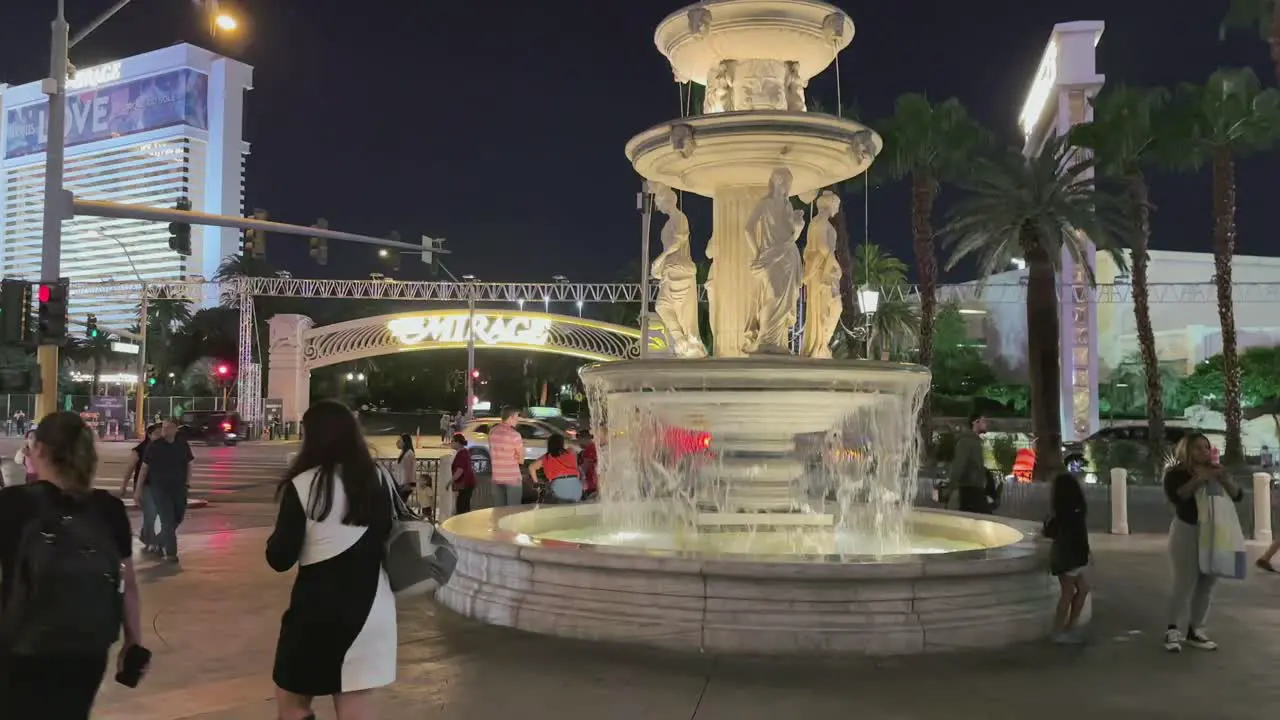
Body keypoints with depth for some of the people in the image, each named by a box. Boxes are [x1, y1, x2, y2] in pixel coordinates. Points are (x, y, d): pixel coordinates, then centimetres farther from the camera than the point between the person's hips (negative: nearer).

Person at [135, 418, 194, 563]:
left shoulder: (183, 445, 1)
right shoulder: (154, 446, -7)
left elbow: (188, 464, 14)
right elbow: (144, 468, -3)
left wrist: (187, 481, 5)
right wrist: (138, 489, -4)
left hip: (179, 488, 4)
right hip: (159, 488, -4)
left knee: (177, 518, 14)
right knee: (167, 520, -6)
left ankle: (159, 541, 37)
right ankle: (171, 552, 1)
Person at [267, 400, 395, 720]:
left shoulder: (302, 485, -12)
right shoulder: (376, 479, 1)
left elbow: (279, 559, -9)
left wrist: (278, 536, 9)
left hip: (319, 601, -5)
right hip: (371, 601, 5)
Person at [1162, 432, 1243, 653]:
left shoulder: (1216, 471, 12)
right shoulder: (1176, 473, -6)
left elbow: (1237, 496, 3)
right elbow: (1176, 496, -24)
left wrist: (1225, 480, -15)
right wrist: (1199, 479, -28)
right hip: (1186, 531, -6)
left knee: (1207, 583, 7)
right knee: (1185, 582, -9)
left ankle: (1195, 631, 15)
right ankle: (1173, 631, -2)